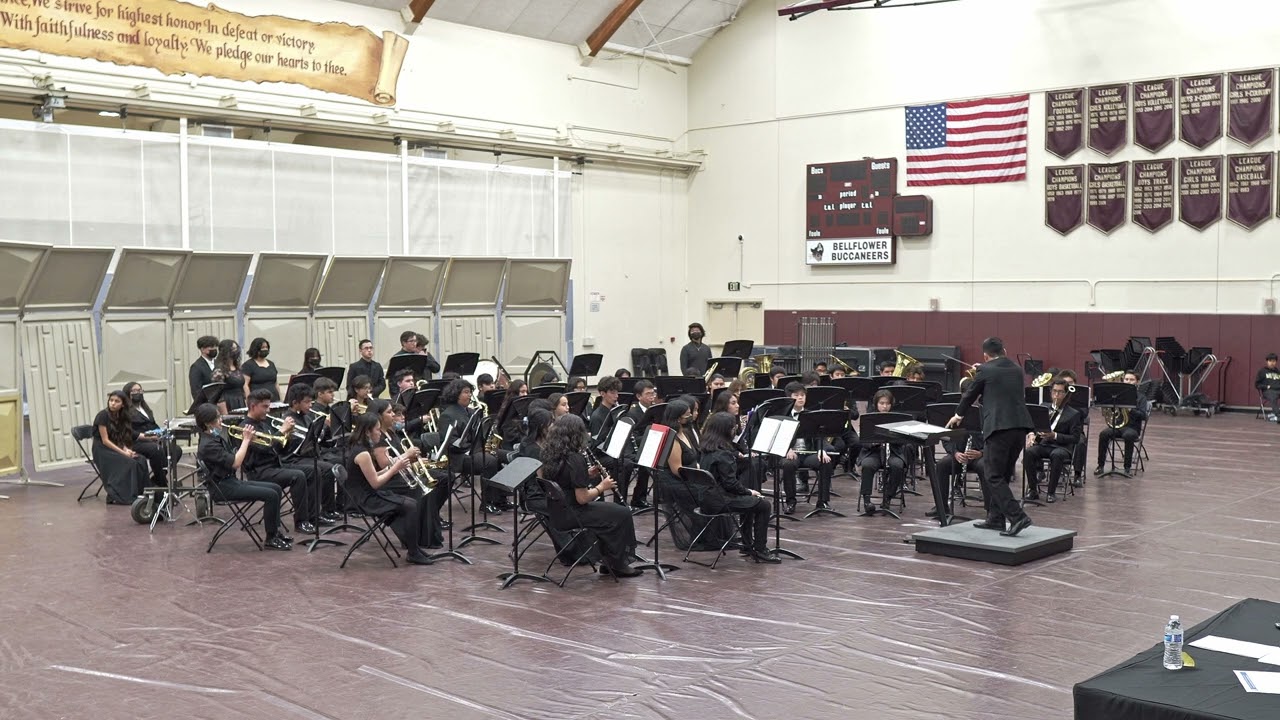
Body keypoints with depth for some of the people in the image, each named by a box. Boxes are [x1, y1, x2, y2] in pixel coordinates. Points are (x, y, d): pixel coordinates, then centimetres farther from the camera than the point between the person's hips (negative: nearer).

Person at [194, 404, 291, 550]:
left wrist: (247, 442, -2)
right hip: (222, 488, -10)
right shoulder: (208, 445, -20)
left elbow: (235, 457, 14)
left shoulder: (218, 438, 9)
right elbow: (235, 463, -26)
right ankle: (271, 539, -9)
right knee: (270, 495, -17)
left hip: (231, 480, 10)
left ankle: (275, 530, 10)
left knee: (276, 488, 4)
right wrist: (246, 440, -17)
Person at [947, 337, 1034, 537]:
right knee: (1003, 475, 16)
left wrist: (958, 415, 32)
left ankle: (1017, 517, -15)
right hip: (1020, 425, 7)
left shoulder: (985, 370, 0)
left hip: (999, 427, -7)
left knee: (995, 477, -3)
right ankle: (996, 518, 21)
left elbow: (970, 393, 13)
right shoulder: (1016, 369, 17)